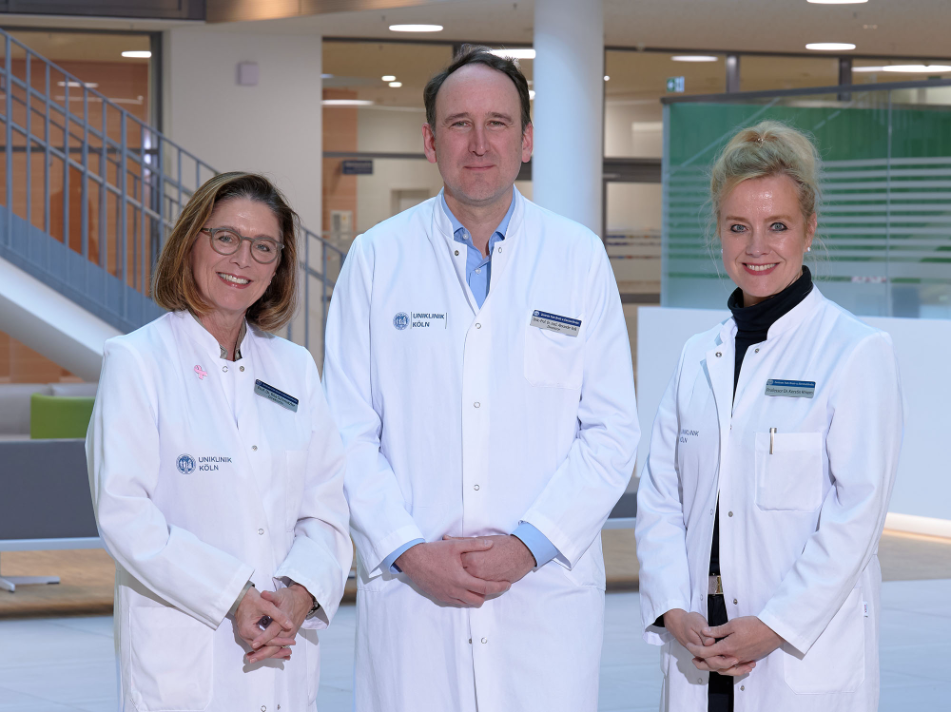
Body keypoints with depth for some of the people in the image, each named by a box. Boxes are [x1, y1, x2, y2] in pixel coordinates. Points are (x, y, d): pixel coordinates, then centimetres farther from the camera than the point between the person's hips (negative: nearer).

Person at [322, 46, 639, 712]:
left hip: (546, 594, 0)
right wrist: (407, 551, -9)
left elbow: (613, 431, 2)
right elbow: (349, 432, 2)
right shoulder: (377, 258, 6)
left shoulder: (581, 258, 6)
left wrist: (528, 545, -8)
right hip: (411, 593, 0)